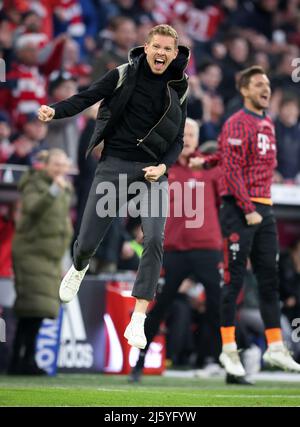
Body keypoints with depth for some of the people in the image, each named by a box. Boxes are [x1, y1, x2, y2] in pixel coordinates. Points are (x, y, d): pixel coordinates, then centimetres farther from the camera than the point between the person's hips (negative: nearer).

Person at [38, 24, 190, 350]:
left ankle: (137, 321, -14)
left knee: (154, 240, -19)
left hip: (153, 170, 1)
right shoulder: (124, 75, -3)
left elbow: (177, 140, 11)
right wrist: (55, 111, -29)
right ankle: (78, 269, 41)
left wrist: (164, 165, -7)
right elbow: (87, 98, -10)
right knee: (87, 241, 0)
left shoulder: (178, 90, 5)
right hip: (114, 165, -1)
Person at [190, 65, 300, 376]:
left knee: (269, 278, 7)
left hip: (264, 210, 8)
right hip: (239, 210, -8)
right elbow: (233, 169, -15)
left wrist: (207, 162, 11)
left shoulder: (267, 124, 17)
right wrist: (248, 210, -19)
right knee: (234, 279, -5)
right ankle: (228, 349, -1)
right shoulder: (237, 124, -8)